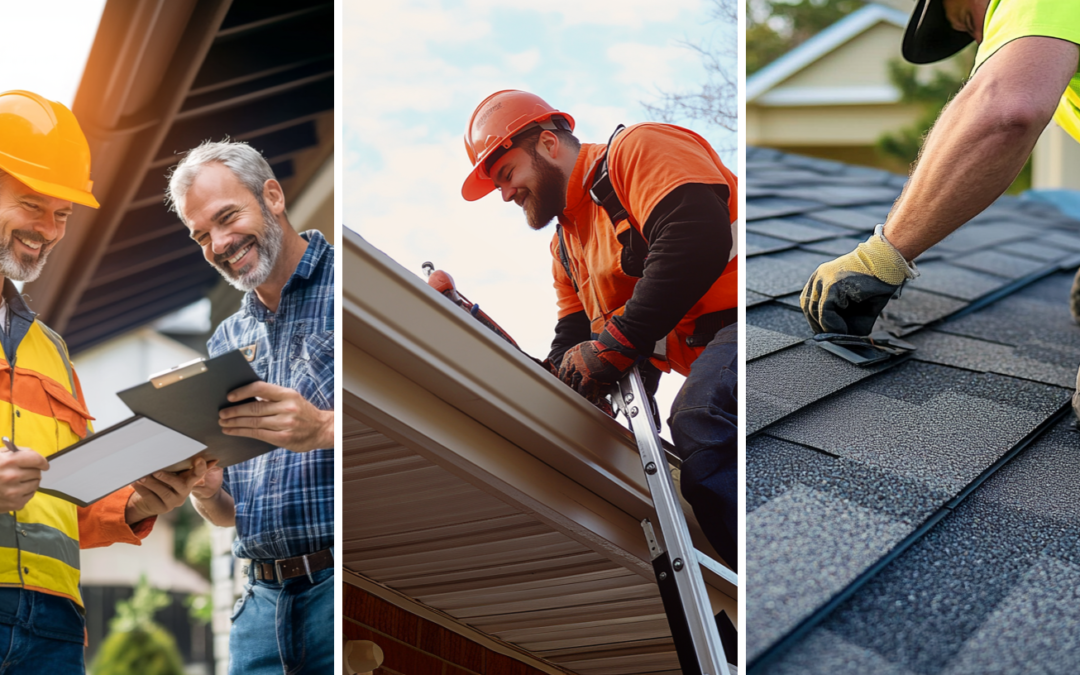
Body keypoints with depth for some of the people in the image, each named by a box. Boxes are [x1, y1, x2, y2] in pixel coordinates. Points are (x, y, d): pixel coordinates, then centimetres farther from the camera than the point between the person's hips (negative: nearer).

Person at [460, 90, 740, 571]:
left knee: (699, 427, -34)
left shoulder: (637, 150, -2)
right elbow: (575, 340, 27)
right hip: (698, 351, 11)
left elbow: (700, 238, -20)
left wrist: (614, 344, -17)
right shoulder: (566, 246, 28)